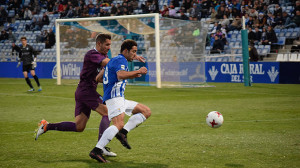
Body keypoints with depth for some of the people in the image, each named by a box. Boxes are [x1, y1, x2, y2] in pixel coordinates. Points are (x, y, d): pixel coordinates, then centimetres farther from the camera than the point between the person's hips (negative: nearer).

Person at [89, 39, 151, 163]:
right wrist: (138, 71, -15)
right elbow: (120, 75, -27)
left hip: (120, 99, 11)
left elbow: (98, 78, 27)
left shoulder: (113, 61, 24)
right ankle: (96, 151, -37)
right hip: (114, 96, -11)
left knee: (146, 111, 11)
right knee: (118, 124, -29)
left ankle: (123, 132, -3)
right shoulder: (121, 60, -6)